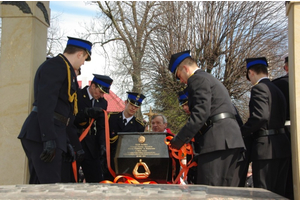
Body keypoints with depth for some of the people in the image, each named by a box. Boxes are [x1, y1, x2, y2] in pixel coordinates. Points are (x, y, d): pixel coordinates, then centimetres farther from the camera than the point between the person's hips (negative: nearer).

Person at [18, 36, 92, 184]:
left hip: (42, 135, 10)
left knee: (38, 184, 10)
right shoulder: (55, 65, -9)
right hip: (42, 134, -10)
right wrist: (49, 139, -25)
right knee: (51, 184, -12)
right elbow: (45, 103, -20)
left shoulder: (61, 67, 21)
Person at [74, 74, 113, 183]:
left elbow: (101, 127, 13)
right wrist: (86, 112, -25)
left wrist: (102, 145, -1)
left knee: (97, 180, 0)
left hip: (91, 145, 5)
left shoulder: (103, 102, 12)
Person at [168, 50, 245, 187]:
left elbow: (201, 113, -16)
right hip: (231, 139, 10)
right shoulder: (210, 79, 28)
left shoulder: (197, 79, -3)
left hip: (218, 139, -10)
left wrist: (179, 140, -16)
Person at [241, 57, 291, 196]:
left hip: (266, 147, -9)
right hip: (282, 146, 9)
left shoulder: (259, 88, -10)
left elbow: (261, 116, -23)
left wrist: (242, 132, -10)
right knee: (278, 192, 13)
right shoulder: (277, 89, 18)